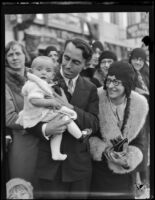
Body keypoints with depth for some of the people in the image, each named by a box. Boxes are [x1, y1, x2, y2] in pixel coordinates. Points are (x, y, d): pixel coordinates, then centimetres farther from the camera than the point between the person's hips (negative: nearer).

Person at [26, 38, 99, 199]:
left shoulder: (90, 89, 3)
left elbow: (95, 124, -6)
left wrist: (70, 108, -22)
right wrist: (45, 129, -27)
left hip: (80, 165, 2)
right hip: (50, 165, -2)